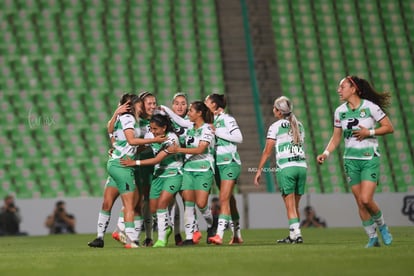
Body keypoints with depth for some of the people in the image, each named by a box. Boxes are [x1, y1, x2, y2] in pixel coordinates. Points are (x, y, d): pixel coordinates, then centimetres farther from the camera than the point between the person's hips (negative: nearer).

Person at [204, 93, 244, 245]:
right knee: (229, 200, 11)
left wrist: (218, 132, -15)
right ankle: (237, 235, 18)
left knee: (224, 198, -15)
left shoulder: (227, 119, -6)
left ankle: (219, 234, -24)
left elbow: (239, 137, -14)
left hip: (230, 162, -7)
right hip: (218, 164, 7)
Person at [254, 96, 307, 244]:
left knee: (290, 205, -3)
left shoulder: (276, 127, -1)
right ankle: (294, 234, 11)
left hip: (285, 167, -5)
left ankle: (296, 233, -11)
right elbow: (300, 144, 15)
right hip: (302, 165, 5)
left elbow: (267, 151, -2)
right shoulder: (299, 125, 15)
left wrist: (259, 170, 3)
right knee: (295, 205, 11)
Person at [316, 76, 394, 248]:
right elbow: (336, 138, 12)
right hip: (351, 160, 4)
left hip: (370, 158, -4)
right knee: (360, 202, 2)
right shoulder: (340, 111, 5)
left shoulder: (370, 107, -8)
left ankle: (382, 226, 11)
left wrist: (369, 132, -16)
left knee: (366, 199, -16)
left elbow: (389, 128, -4)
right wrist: (326, 153, -4)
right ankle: (372, 237, 15)